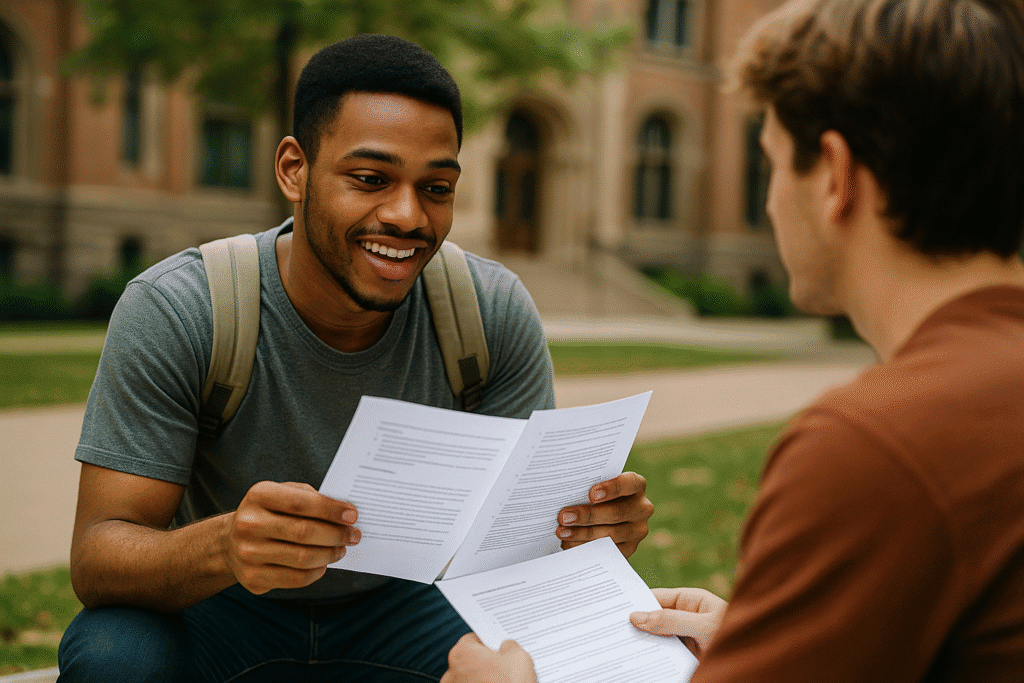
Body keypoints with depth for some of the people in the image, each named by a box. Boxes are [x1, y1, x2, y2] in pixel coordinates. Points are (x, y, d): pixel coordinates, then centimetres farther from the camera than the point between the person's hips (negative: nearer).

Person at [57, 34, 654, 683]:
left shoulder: (496, 313, -16)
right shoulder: (172, 313, -23)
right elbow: (97, 557, -24)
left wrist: (587, 523, -37)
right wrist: (223, 546, -47)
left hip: (396, 605, 1)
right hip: (221, 610, 0)